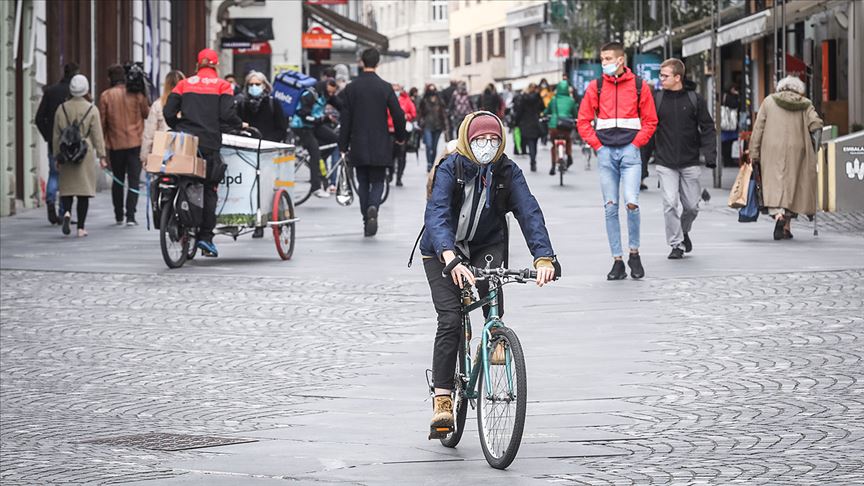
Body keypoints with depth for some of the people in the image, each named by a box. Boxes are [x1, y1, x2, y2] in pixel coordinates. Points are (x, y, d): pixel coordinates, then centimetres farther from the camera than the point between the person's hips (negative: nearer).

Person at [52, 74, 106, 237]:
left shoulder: (61, 109, 4)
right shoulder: (92, 109, -3)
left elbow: (56, 135, 7)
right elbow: (97, 135, -3)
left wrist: (57, 157, 14)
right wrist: (101, 156, 2)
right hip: (86, 154, -2)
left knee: (67, 187, 10)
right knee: (84, 190, 2)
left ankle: (67, 212, -19)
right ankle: (81, 227, 2)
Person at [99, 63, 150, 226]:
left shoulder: (106, 96, -4)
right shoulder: (137, 94, -4)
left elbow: (102, 121, 0)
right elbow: (147, 113, 7)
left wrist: (102, 141, 11)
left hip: (115, 144, 1)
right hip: (135, 142, -1)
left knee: (118, 179, 14)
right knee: (134, 179, 0)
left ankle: (118, 215, 18)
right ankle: (130, 216, -9)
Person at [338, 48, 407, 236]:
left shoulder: (351, 88, -3)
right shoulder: (385, 87, -5)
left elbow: (345, 119, -1)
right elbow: (398, 114, -3)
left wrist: (343, 145, 5)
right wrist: (401, 136, 14)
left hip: (358, 145, 1)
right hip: (380, 146, -1)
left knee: (363, 183, 10)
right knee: (377, 182, 6)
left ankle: (367, 223, 8)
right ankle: (373, 208, -23)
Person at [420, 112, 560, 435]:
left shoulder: (508, 172, -14)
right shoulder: (450, 168, -22)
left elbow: (529, 213, -23)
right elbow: (436, 215, -35)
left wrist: (544, 257, -40)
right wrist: (451, 259, -53)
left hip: (486, 246, 2)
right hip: (443, 251, -2)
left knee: (490, 285, -33)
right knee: (450, 320, -16)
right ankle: (442, 399, -12)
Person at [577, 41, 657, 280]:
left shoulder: (639, 86, 3)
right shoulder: (595, 87, 7)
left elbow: (650, 121, 5)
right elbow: (583, 121, 9)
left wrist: (636, 144, -4)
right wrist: (597, 145, 1)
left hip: (630, 151, -2)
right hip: (606, 153, 2)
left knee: (632, 202, -16)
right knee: (610, 208, 2)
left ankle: (634, 254, 3)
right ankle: (617, 261, 7)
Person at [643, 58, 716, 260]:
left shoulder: (695, 100, 0)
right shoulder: (656, 100, 2)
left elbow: (707, 128, 2)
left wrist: (710, 155, -8)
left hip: (690, 162, 0)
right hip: (665, 163, 0)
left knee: (692, 206, 6)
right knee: (670, 204, -9)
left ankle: (684, 230, 35)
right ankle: (676, 244, 0)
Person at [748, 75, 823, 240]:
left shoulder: (769, 101, 8)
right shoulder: (805, 104, 8)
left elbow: (758, 128, 3)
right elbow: (816, 126, -4)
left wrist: (754, 153, 4)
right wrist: (812, 151, 6)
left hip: (772, 151, -1)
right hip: (796, 151, 1)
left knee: (774, 184, -5)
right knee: (792, 185, 10)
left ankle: (778, 215, -31)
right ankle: (786, 227, 11)